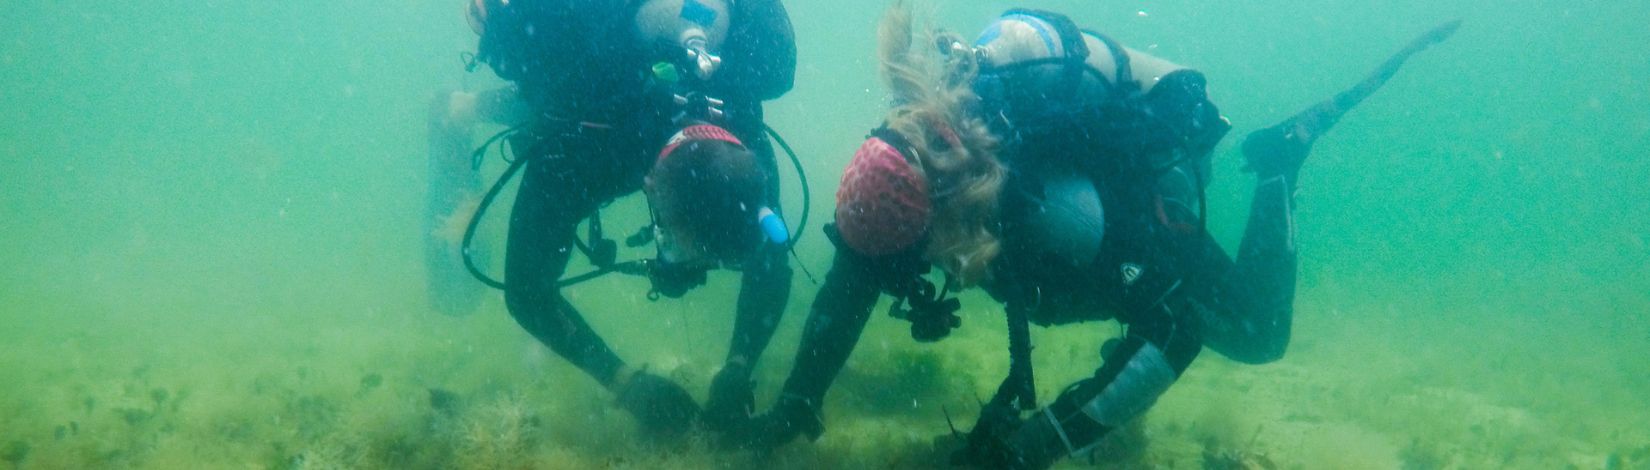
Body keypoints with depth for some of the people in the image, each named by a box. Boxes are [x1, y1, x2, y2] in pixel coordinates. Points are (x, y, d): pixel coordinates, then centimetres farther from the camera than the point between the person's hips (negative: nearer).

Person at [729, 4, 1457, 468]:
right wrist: (796, 403, -23)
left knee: (1254, 336, 10)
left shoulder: (1054, 212, -48)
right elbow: (850, 277, -18)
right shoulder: (912, 160, -32)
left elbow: (1176, 326, -42)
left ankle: (1277, 164, 24)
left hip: (1147, 177, -5)